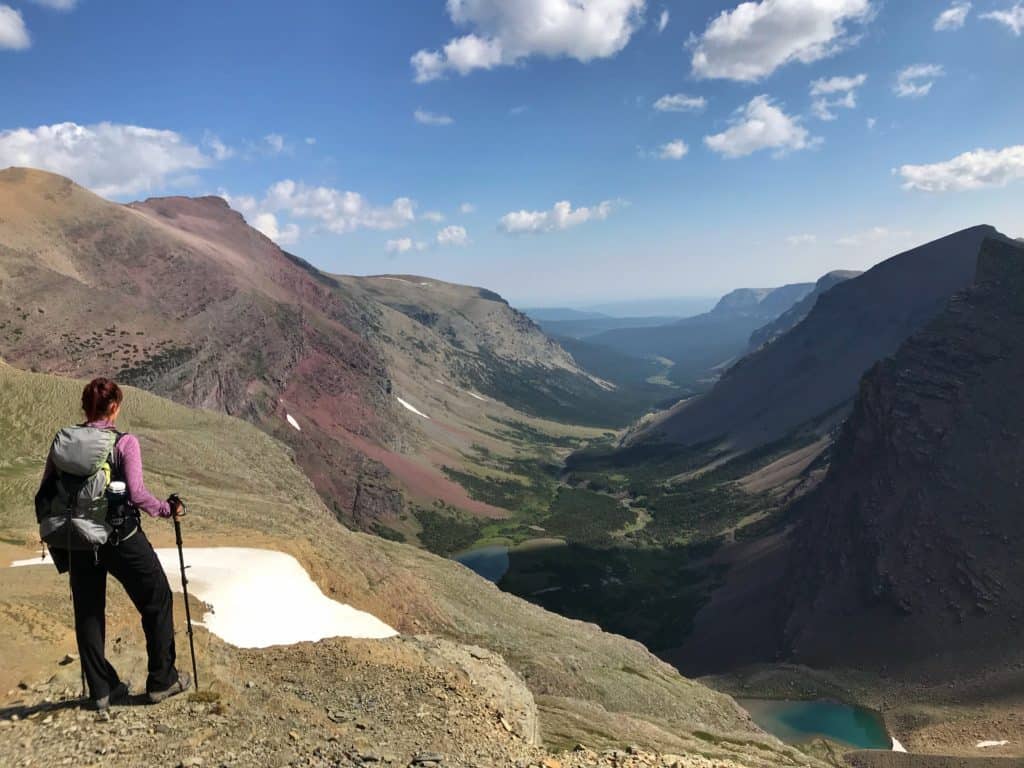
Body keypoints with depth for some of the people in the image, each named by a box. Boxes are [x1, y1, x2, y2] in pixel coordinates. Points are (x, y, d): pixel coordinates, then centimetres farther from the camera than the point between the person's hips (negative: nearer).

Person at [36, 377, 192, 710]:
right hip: (122, 538, -4)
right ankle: (162, 681, 19)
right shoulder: (125, 442, -12)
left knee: (88, 613, 16)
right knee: (157, 602, 13)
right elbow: (137, 493, -21)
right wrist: (167, 509, -4)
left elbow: (45, 496, 2)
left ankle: (101, 690, 25)